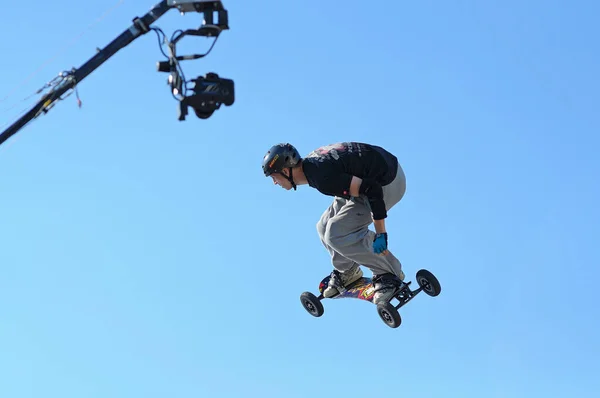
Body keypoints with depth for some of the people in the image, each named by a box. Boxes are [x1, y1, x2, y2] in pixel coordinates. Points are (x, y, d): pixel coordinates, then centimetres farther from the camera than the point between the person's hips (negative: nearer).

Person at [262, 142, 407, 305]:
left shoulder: (323, 178, -29)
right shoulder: (309, 162, 0)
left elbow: (372, 191, -29)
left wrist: (380, 234, -24)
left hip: (388, 182, -10)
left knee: (335, 234, -15)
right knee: (324, 228, 7)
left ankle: (389, 273, -3)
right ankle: (348, 272, 28)